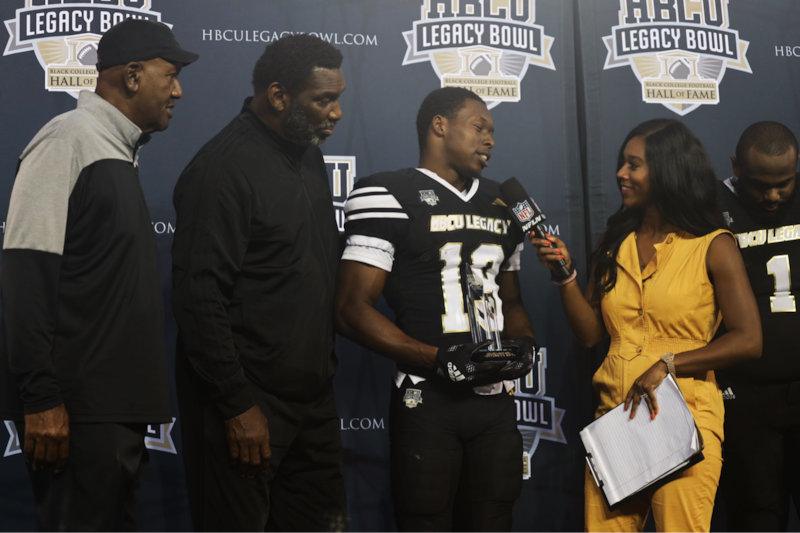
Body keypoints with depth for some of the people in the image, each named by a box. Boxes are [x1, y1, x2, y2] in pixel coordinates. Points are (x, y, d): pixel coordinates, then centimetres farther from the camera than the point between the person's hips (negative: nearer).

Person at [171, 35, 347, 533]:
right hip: (248, 405, -8)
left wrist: (325, 368, 16)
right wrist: (238, 407, -19)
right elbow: (200, 300, -20)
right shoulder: (224, 169, -16)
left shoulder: (309, 156, 11)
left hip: (313, 397, 8)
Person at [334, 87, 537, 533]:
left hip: (497, 402, 6)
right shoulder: (388, 197, -6)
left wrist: (524, 343, 3)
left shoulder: (500, 204, 17)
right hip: (428, 401, -6)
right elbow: (352, 310, -12)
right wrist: (438, 359, -19)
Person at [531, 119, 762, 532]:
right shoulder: (614, 244, 13)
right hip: (614, 416, 4)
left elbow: (748, 340, -8)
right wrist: (565, 274, -2)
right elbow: (590, 333, 11)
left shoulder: (713, 247, -2)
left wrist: (667, 364, -13)